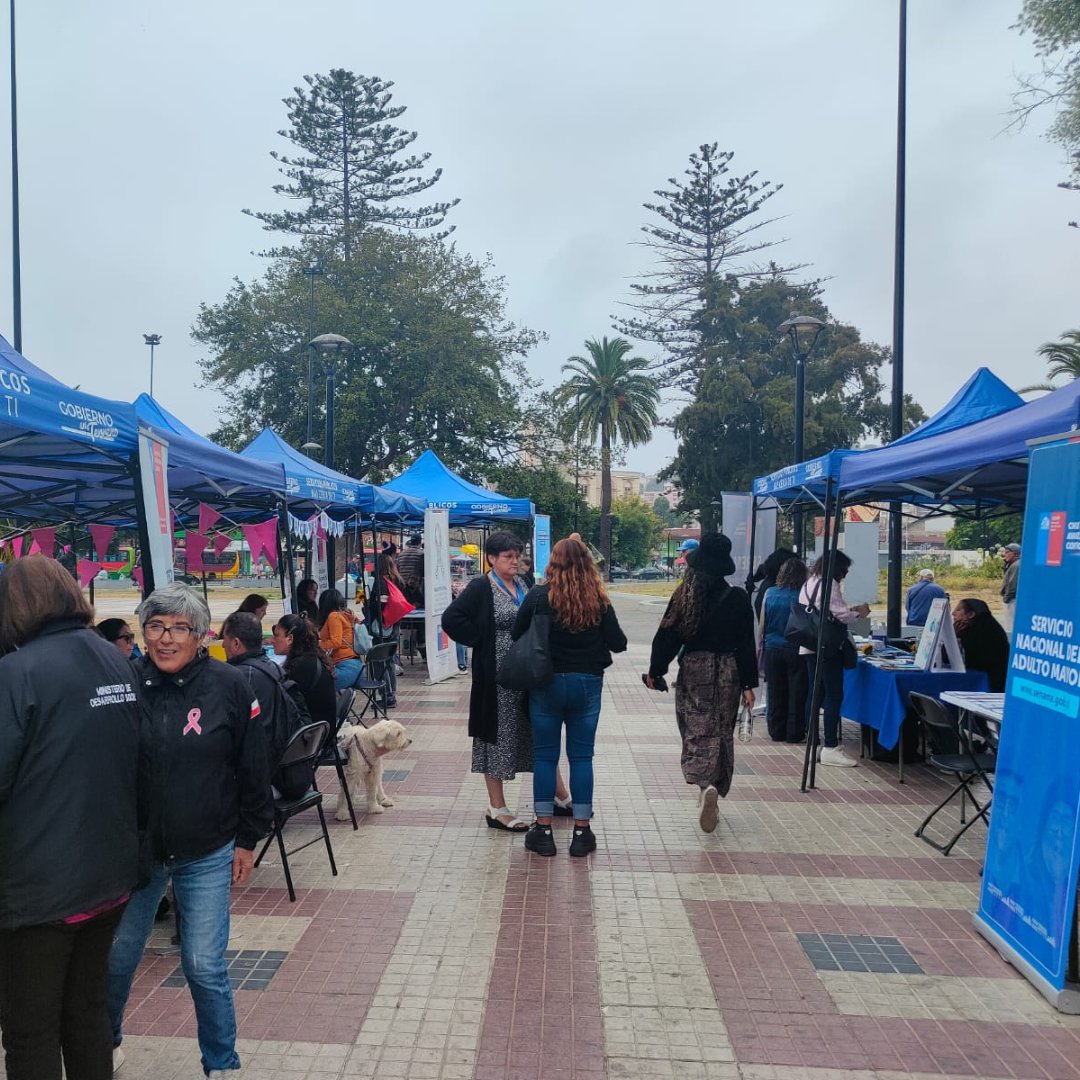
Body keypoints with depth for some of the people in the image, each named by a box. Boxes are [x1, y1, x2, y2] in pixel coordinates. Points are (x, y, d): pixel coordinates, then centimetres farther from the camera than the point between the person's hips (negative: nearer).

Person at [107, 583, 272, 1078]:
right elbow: (100, 767, 4)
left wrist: (247, 840, -1)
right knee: (115, 958, 17)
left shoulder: (229, 686, -10)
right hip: (133, 849, 2)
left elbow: (252, 769, -3)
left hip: (207, 855, -2)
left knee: (204, 967, 5)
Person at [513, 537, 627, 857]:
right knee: (581, 756, 10)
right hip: (587, 683, 1)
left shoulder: (539, 596, -10)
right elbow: (618, 643, -2)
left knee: (544, 755, 9)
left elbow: (516, 635, -2)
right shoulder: (598, 600, -6)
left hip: (547, 683, -1)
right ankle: (581, 831, 16)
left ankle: (543, 830, 15)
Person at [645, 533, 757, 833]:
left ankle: (706, 785, -23)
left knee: (696, 731, 0)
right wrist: (748, 684, 1)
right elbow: (746, 644, -4)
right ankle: (716, 789, 21)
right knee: (722, 733, 14)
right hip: (727, 671, 1)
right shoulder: (738, 598, -5)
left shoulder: (684, 595, -5)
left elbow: (667, 635, -3)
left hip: (693, 670, 0)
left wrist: (655, 671, 6)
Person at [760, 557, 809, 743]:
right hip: (796, 650, -2)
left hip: (773, 649, 3)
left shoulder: (770, 593, -2)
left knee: (776, 693, 11)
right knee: (796, 693, 7)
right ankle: (794, 733, 12)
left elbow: (762, 625, 2)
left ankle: (777, 731, 16)